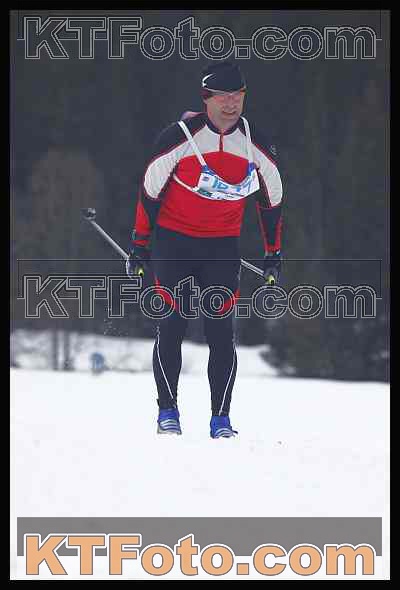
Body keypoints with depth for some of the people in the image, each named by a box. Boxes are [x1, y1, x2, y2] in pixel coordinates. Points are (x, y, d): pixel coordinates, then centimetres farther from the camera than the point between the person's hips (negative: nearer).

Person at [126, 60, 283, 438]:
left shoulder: (255, 145, -3)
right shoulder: (179, 137, -13)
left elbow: (271, 199, 10)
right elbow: (150, 190, -5)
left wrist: (273, 253, 11)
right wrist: (139, 245, -2)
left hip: (222, 247, 2)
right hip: (173, 240, -2)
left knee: (221, 332, -3)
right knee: (172, 325, -3)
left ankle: (221, 418, 2)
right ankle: (167, 410, 8)